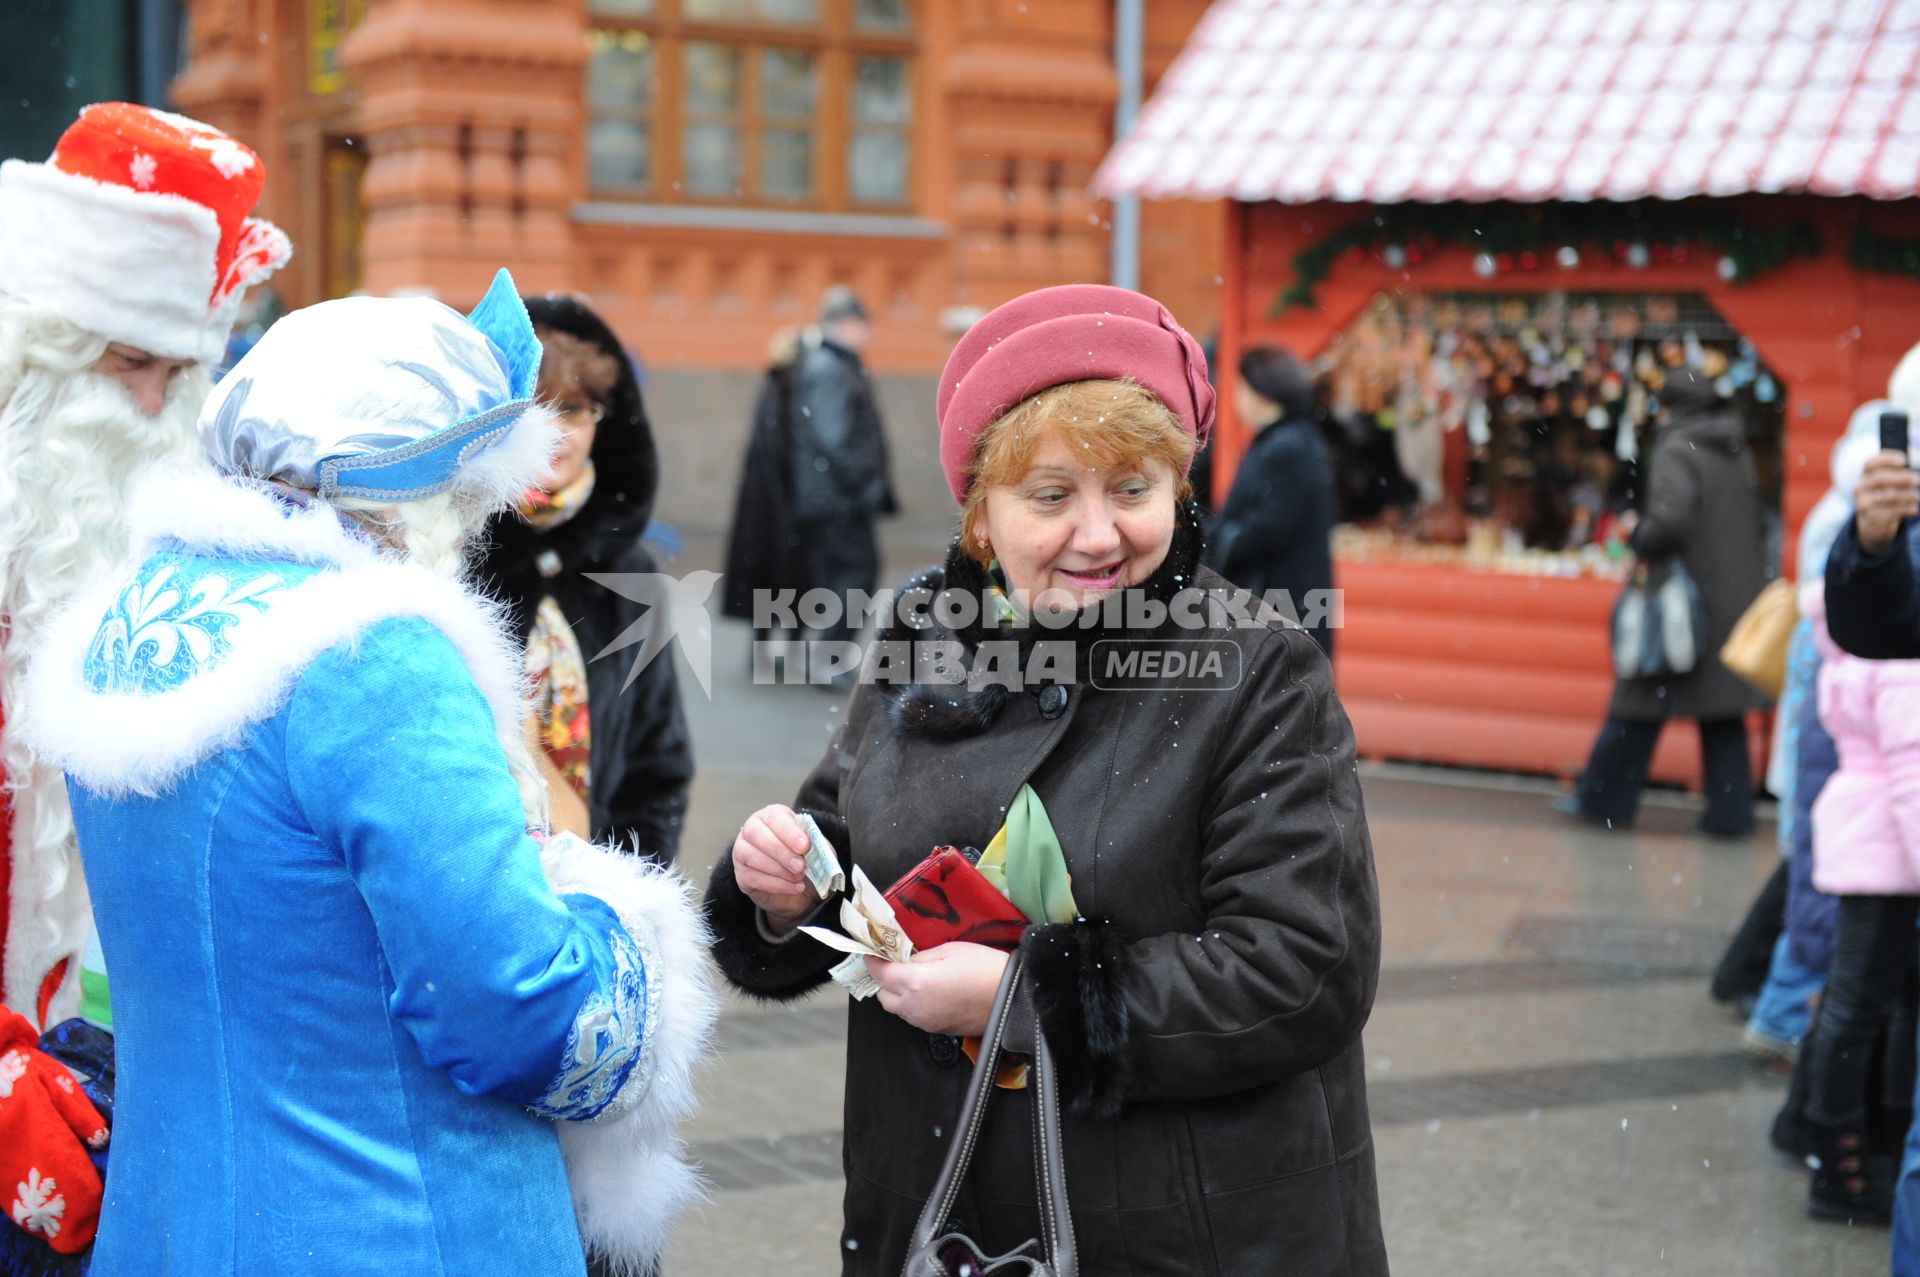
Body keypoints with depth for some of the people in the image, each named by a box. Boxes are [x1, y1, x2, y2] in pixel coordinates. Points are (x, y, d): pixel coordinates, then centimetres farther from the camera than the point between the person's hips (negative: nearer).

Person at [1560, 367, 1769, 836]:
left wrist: (1643, 542, -8)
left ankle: (1602, 799, 13)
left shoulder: (1676, 452, -12)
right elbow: (1758, 525, 12)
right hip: (1735, 602, 6)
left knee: (1641, 707, 4)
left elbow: (1670, 519, -25)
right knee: (1724, 717, 9)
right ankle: (1730, 811, 7)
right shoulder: (1739, 455, 9)